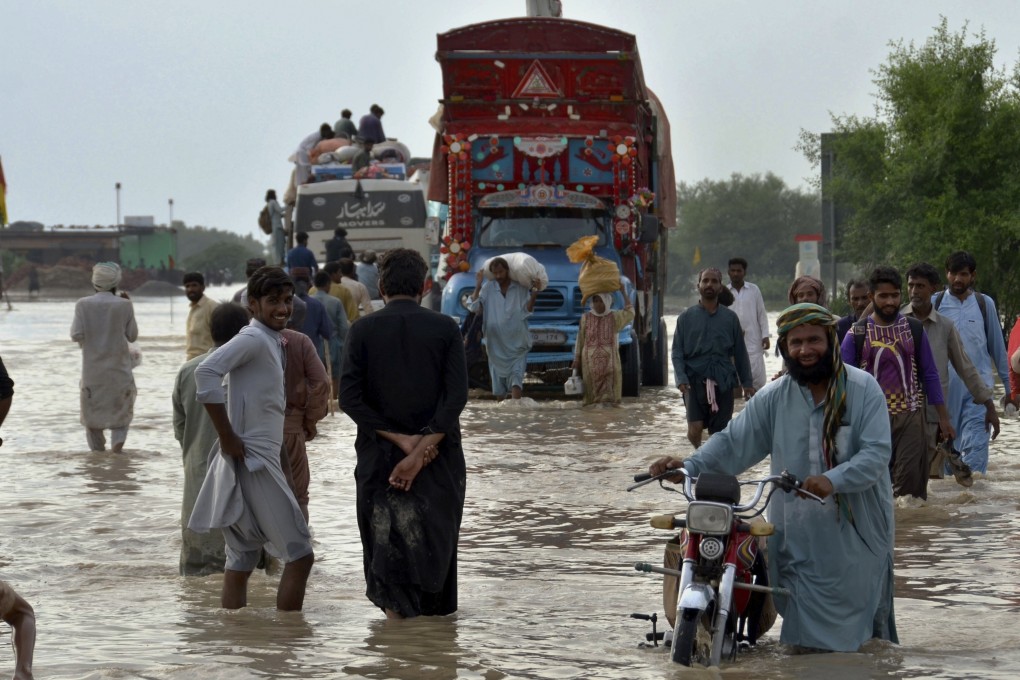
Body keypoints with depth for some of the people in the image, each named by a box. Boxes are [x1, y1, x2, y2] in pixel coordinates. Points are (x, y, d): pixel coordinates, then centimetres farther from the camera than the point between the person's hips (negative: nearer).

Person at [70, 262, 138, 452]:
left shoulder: (83, 305, -6)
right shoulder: (124, 305, -5)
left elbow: (76, 335, -10)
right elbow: (132, 336, 3)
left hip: (93, 368, 0)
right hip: (119, 367, 0)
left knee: (93, 410, 11)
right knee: (121, 408, 10)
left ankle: (98, 451, 10)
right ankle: (118, 443, -12)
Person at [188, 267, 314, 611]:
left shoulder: (272, 342, 17)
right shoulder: (253, 338, -12)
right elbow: (206, 372, -26)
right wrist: (227, 437, -22)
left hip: (264, 459, 9)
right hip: (253, 461, -9)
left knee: (242, 562, 10)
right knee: (300, 554, -8)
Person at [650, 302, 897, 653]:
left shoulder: (863, 390, -7)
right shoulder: (773, 397, 3)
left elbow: (877, 452, -16)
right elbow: (734, 441, 0)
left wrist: (833, 481, -33)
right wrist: (689, 466, -17)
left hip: (857, 532, -2)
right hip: (798, 535, 2)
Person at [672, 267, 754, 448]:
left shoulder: (730, 318, 9)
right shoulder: (687, 317, 5)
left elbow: (740, 352, 12)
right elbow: (677, 352, 3)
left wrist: (747, 383, 9)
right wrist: (681, 379, -12)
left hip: (723, 383, 1)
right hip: (695, 381, -1)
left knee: (719, 434, 0)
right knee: (694, 431, -14)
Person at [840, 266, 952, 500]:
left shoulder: (914, 330, 5)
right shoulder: (857, 334, 0)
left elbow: (930, 375, 9)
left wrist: (943, 417, 6)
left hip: (911, 418, 1)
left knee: (911, 481, -4)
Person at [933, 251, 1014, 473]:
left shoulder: (985, 304, 5)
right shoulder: (934, 303, 2)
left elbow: (997, 346, 12)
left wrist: (1009, 384, 13)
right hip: (943, 386, 1)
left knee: (976, 444, -13)